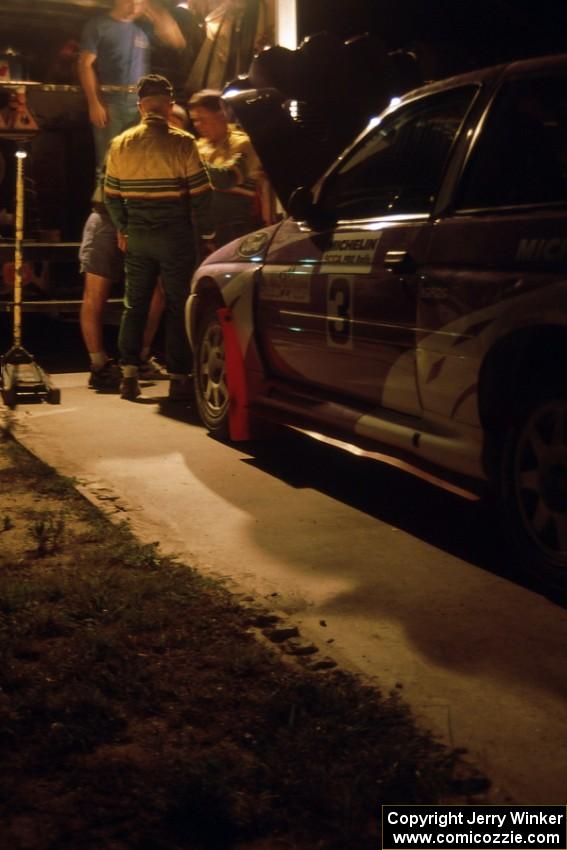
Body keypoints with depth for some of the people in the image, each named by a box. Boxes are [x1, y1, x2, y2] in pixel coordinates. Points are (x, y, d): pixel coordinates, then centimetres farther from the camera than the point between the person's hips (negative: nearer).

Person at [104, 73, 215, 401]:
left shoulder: (120, 144, 3)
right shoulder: (182, 143, -9)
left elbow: (112, 195, 9)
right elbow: (200, 196, -9)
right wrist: (208, 236, 1)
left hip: (138, 238, 4)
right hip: (176, 238, -3)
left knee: (135, 305, 12)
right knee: (178, 307, 4)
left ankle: (130, 375, 10)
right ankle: (178, 378, 6)